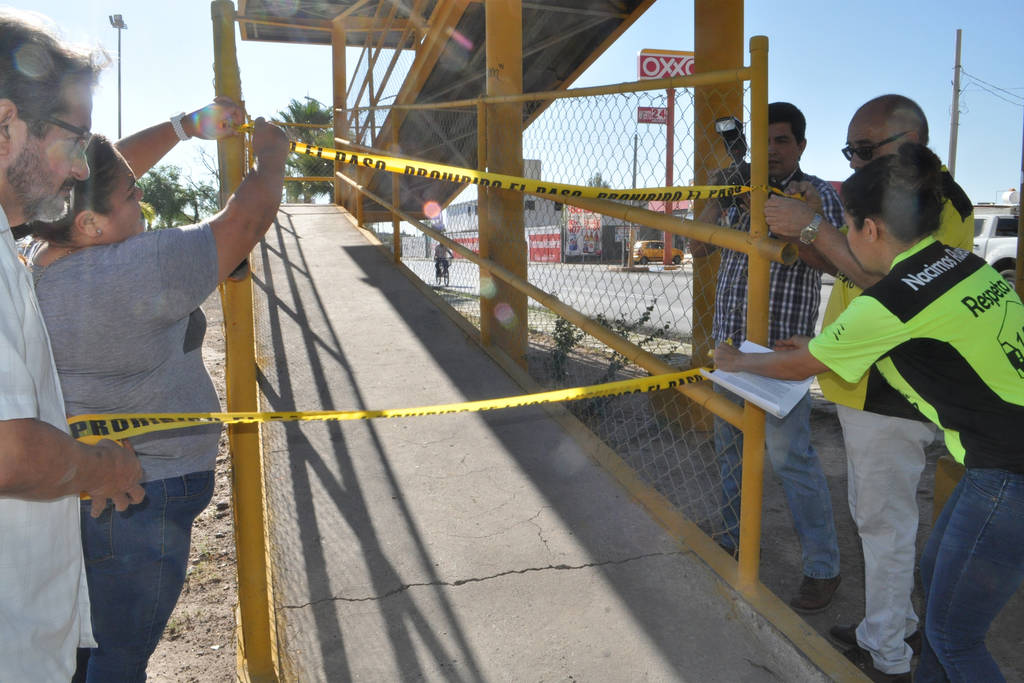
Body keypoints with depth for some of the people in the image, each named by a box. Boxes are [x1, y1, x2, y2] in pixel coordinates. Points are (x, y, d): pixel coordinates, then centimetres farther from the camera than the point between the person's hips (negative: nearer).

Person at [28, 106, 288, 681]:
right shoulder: (138, 271, -27)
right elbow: (250, 217, -17)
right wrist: (271, 154, 2)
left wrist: (191, 124, 18)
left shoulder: (43, 263, -2)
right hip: (142, 500, -9)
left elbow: (112, 167, 12)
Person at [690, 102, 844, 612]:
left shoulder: (818, 194, 0)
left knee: (788, 453, -8)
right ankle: (735, 536, 32)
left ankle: (822, 565, 5)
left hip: (781, 346, -6)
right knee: (730, 443, 14)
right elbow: (697, 246, 8)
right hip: (729, 340, 6)